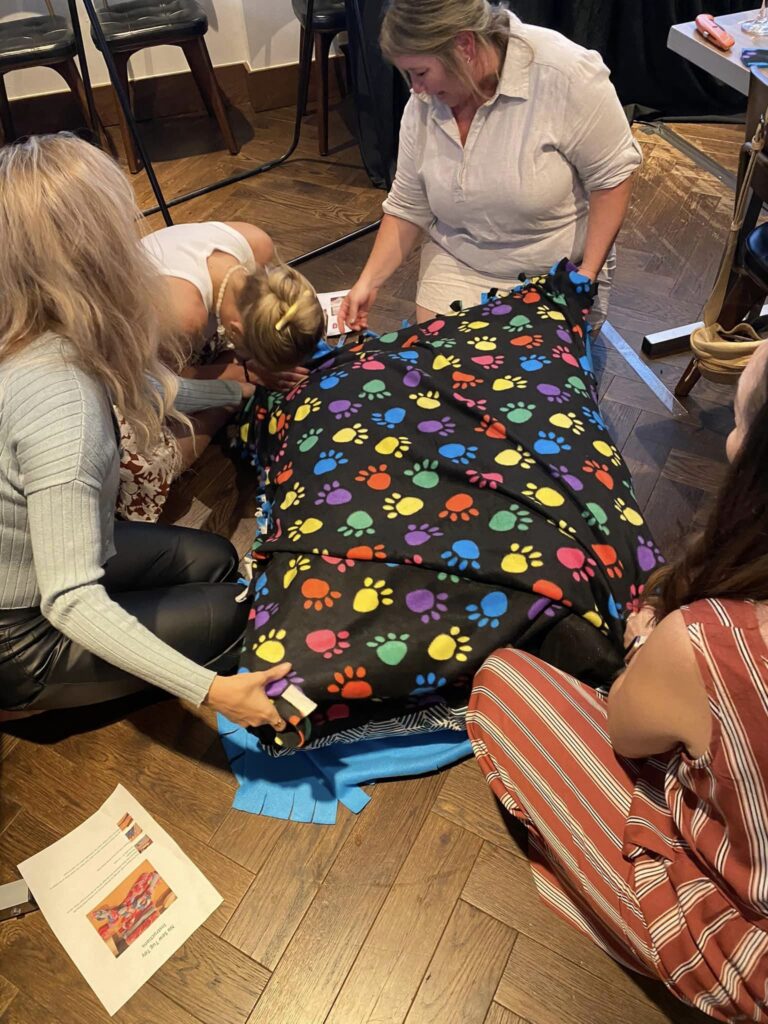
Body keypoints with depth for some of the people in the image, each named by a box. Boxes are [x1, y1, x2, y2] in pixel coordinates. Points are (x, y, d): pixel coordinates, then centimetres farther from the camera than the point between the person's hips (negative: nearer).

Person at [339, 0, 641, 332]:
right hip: (457, 265, 4)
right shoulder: (423, 103, -7)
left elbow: (612, 175, -15)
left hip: (557, 275, -3)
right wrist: (369, 281, -8)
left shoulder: (564, 74, -23)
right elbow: (408, 207, 0)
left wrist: (588, 273, -19)